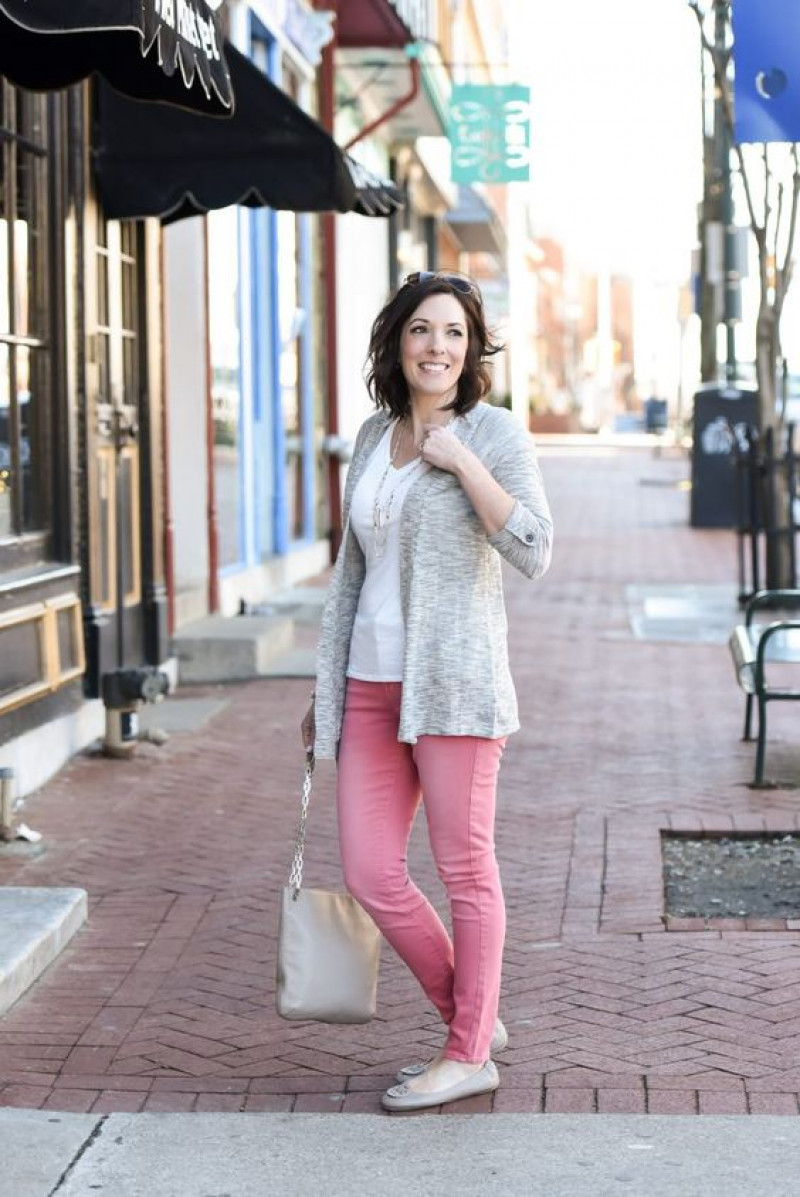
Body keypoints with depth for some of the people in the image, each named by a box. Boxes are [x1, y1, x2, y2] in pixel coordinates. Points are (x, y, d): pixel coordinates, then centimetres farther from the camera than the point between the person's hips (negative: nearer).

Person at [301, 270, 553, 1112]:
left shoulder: (494, 432, -4)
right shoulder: (374, 436, 14)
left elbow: (533, 554, -15)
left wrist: (462, 463, -16)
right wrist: (324, 686, 20)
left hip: (452, 677, -6)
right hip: (371, 685, 6)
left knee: (464, 869, 2)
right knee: (369, 875, 4)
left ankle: (468, 1055, 13)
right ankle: (474, 1019, 21)